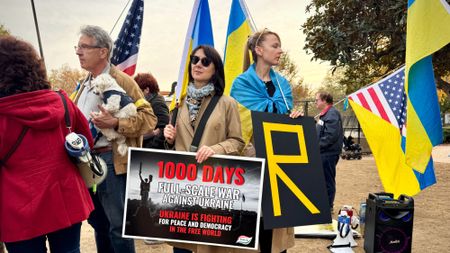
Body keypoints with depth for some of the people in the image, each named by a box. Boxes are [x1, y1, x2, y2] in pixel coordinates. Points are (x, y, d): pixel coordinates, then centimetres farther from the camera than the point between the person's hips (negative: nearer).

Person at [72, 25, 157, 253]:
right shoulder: (84, 85, 15)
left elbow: (149, 118, -14)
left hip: (112, 161, -8)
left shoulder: (122, 81, -8)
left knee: (118, 224, -1)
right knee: (97, 222, 18)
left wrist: (115, 123, -25)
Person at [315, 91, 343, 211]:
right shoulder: (325, 114, 17)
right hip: (324, 153, 10)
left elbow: (330, 135, -25)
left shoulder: (332, 114, -15)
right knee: (323, 180, 16)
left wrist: (318, 146, -19)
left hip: (328, 153, -10)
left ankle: (328, 206, 7)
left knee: (327, 180, -2)